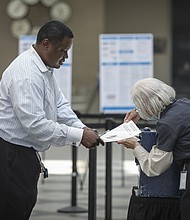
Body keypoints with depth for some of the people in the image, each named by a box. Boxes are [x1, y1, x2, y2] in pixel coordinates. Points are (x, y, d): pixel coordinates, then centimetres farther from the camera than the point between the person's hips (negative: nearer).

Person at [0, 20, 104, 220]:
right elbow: (35, 124, -29)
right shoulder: (27, 74, -24)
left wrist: (83, 129, -4)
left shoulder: (45, 69, 10)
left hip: (24, 151, 10)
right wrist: (79, 136, -24)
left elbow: (60, 105, 13)